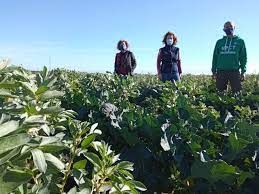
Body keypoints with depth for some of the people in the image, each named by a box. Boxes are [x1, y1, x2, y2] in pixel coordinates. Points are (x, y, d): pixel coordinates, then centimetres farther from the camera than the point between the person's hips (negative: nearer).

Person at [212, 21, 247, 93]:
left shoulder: (240, 41, 12)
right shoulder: (219, 42, 16)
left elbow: (243, 57, 8)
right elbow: (215, 57, 15)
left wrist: (243, 71, -3)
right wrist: (214, 71, 6)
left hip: (234, 71, -1)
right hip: (221, 71, 1)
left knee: (237, 92, -5)